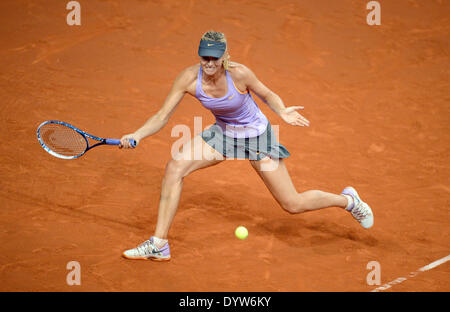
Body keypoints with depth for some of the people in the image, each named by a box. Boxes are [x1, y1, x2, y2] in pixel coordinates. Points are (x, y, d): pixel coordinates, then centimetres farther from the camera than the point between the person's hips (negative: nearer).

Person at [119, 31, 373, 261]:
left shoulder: (239, 73, -29)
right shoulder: (189, 78, -21)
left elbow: (267, 94, -9)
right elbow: (162, 116, -17)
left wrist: (283, 112, -28)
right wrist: (136, 136, -32)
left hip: (257, 135, -4)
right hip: (223, 133, 4)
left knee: (293, 205, -2)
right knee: (175, 168, -17)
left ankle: (348, 200, 28)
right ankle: (159, 245, -8)